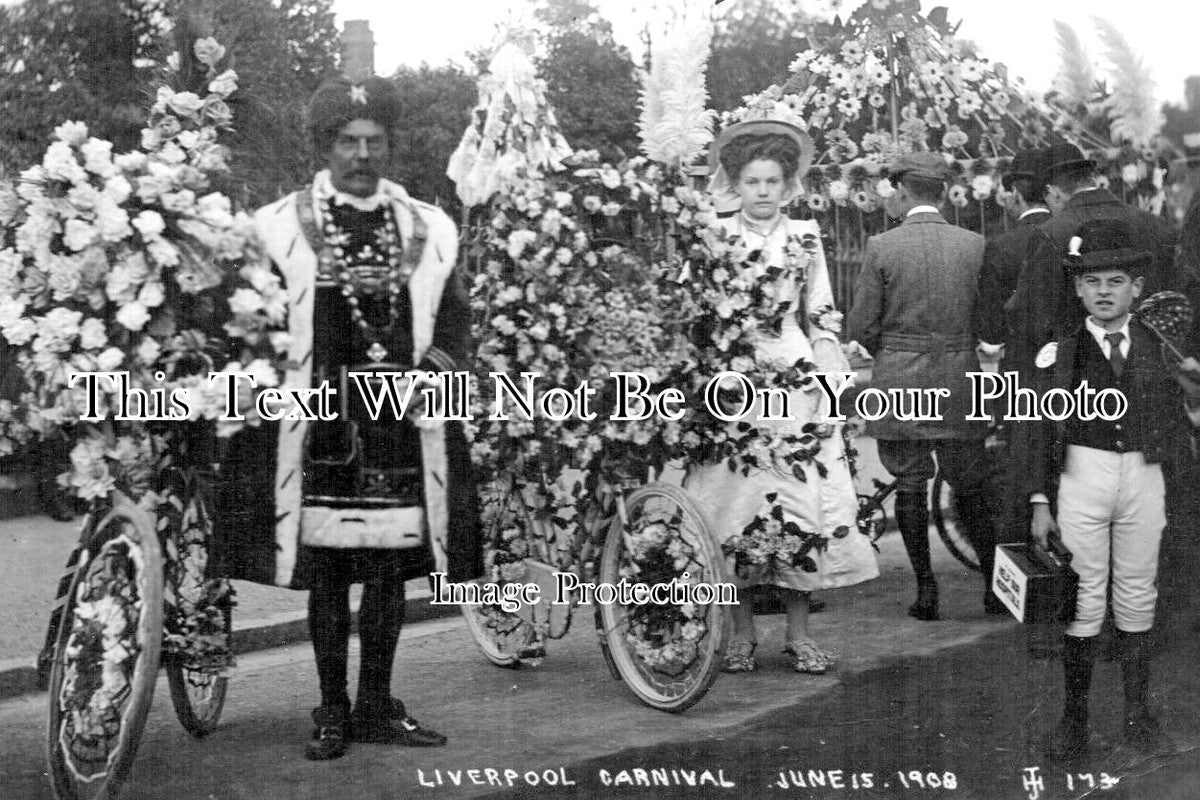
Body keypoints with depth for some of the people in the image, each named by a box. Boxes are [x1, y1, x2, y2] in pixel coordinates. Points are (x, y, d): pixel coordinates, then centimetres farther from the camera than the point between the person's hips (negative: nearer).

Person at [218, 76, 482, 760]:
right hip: (320, 426, -2)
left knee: (391, 570, 6)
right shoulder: (283, 225, 3)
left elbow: (453, 319, 13)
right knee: (328, 573, 2)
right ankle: (333, 711, 13)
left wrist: (431, 369, -5)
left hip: (405, 424, 2)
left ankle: (377, 705, 18)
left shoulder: (428, 229, 11)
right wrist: (315, 383, -9)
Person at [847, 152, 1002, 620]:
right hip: (960, 386, 2)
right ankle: (996, 586, 14)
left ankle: (926, 591, 10)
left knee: (910, 489, 7)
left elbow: (861, 327, -5)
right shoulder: (975, 245, -2)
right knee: (970, 488, 13)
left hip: (899, 386, -2)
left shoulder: (882, 247, -7)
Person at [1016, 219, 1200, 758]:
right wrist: (1039, 500, -3)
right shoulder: (1059, 353, -2)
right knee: (1084, 598, 2)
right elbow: (1038, 427, -1)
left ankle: (1136, 709, 22)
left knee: (1138, 597, 10)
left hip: (1143, 476, 2)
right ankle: (1075, 714, 13)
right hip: (1081, 475, -2)